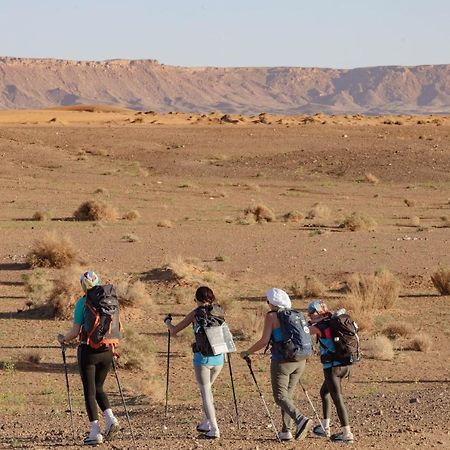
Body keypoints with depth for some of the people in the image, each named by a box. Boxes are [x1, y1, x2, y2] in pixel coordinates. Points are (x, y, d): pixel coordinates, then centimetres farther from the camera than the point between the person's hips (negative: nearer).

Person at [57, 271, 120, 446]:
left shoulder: (82, 302, -9)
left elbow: (76, 331, -11)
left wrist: (63, 339, 8)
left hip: (88, 351, -4)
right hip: (106, 351, 4)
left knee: (89, 392, 4)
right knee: (98, 388, 21)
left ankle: (95, 432, 1)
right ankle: (110, 419, 1)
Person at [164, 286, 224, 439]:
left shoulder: (196, 313, -5)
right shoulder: (219, 311, 3)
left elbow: (174, 330, 3)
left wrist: (167, 322, 24)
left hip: (202, 358, -4)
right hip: (219, 358, 4)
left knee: (205, 393, 0)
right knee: (207, 389, 24)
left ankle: (214, 429, -8)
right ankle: (206, 423, 30)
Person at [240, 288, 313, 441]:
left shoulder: (271, 316, -6)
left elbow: (264, 341, -11)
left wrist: (247, 352, 2)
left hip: (282, 361, -6)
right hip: (300, 360, 6)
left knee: (280, 397, -2)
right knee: (288, 395, 16)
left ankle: (301, 419, -26)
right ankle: (286, 431, 13)